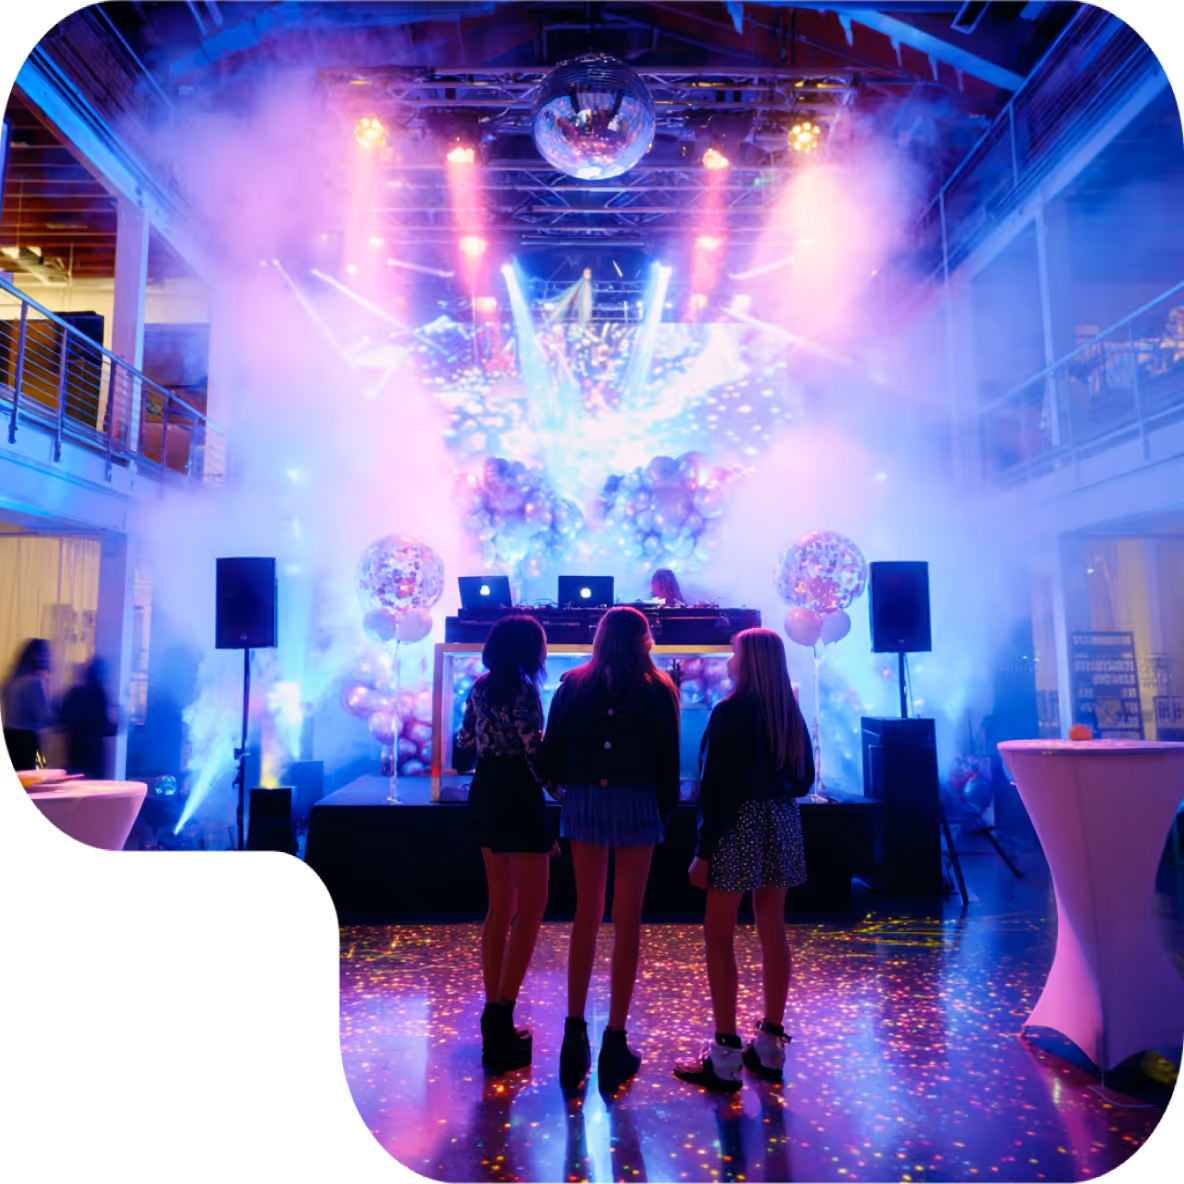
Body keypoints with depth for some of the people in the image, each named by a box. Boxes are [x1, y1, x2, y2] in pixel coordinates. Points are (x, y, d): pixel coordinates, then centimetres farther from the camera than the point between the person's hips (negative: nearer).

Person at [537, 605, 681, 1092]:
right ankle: (615, 1044, 14)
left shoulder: (574, 684, 3)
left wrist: (567, 788, 11)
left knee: (586, 915, 14)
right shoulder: (658, 690, 0)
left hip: (585, 801, 2)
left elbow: (551, 750, 0)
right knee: (627, 920, 7)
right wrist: (665, 810, 8)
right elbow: (669, 759, -2)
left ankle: (575, 1034, 16)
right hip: (636, 803, -1)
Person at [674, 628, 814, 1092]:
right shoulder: (790, 713, 6)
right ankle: (770, 1045, 24)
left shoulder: (730, 712, -14)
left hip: (739, 825, -7)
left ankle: (725, 1057, 5)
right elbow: (804, 779, 12)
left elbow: (718, 784, -17)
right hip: (781, 824, 7)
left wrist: (703, 851, -14)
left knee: (719, 934, 2)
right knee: (772, 931, 13)